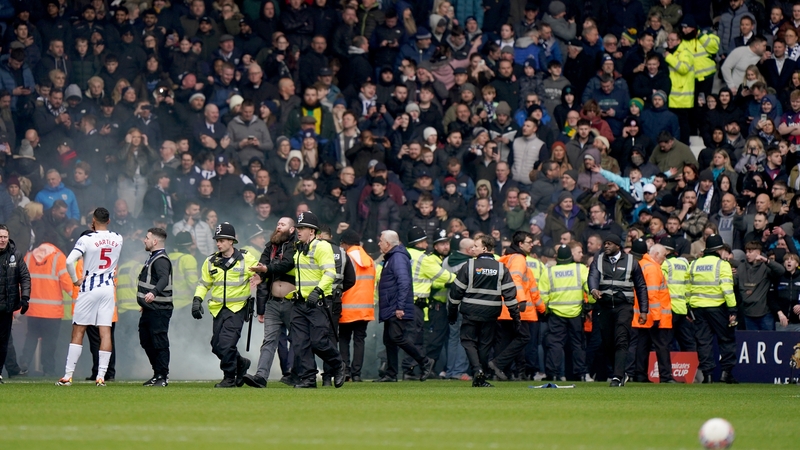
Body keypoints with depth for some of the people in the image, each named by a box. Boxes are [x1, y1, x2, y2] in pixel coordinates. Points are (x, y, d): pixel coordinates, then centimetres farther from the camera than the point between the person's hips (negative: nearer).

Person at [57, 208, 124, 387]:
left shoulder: (86, 239, -12)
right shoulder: (117, 239, 3)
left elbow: (69, 261, -22)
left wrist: (75, 280, -6)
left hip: (89, 289, -3)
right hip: (108, 289, 3)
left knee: (78, 331, 2)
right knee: (105, 332, 1)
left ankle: (68, 375, -1)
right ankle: (101, 376, -3)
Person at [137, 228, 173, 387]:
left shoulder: (161, 260, -15)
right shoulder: (152, 258, 18)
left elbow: (164, 279, -32)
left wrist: (154, 293, -49)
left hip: (159, 310, -11)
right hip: (149, 309, 11)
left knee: (160, 343, -7)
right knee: (146, 341, 15)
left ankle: (163, 377, -2)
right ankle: (157, 374, 23)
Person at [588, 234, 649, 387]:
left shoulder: (630, 261, 7)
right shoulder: (598, 260, 11)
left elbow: (641, 287, 10)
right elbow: (593, 276, -9)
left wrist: (644, 310, 5)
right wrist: (593, 289, -31)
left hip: (624, 306, -3)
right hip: (604, 306, 3)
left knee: (621, 342, -15)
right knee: (607, 344, 6)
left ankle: (618, 377, -20)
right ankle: (620, 373, 23)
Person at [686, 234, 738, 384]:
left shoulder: (694, 264, 9)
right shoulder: (722, 264, -6)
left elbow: (688, 288, 12)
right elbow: (727, 288, -13)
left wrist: (689, 309, 18)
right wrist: (732, 310, -12)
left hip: (697, 307, 4)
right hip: (717, 306, -4)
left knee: (703, 341, 7)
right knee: (727, 339, 6)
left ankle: (705, 371, 1)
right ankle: (727, 371, 1)